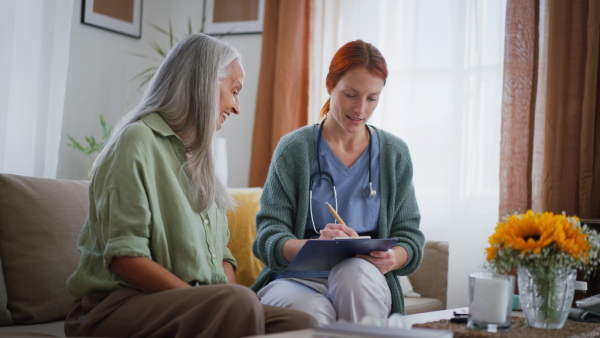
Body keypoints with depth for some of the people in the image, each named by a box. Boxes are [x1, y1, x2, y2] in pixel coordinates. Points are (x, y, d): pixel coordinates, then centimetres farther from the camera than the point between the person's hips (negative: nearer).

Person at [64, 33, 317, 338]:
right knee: (239, 302, -35)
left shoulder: (198, 156, 22)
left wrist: (229, 297, -7)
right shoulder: (138, 141, -5)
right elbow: (124, 256, -14)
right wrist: (231, 301, -21)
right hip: (119, 304, -7)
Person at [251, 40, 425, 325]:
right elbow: (267, 238, -6)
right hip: (296, 279, -2)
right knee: (313, 310, -38)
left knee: (354, 270, -34)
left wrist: (393, 258, -16)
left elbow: (409, 236, 9)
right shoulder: (294, 149, 0)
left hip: (365, 284, 3)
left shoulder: (395, 154, 9)